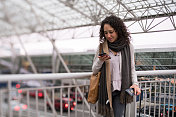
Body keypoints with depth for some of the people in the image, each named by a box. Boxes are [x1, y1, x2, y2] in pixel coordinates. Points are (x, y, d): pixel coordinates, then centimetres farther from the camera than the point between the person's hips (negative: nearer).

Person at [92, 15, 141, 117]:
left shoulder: (128, 46, 2)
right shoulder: (102, 47, 2)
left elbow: (132, 68, 11)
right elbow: (94, 71, 6)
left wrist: (135, 83, -4)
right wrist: (101, 61, -12)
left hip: (120, 89, 0)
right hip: (105, 89, 1)